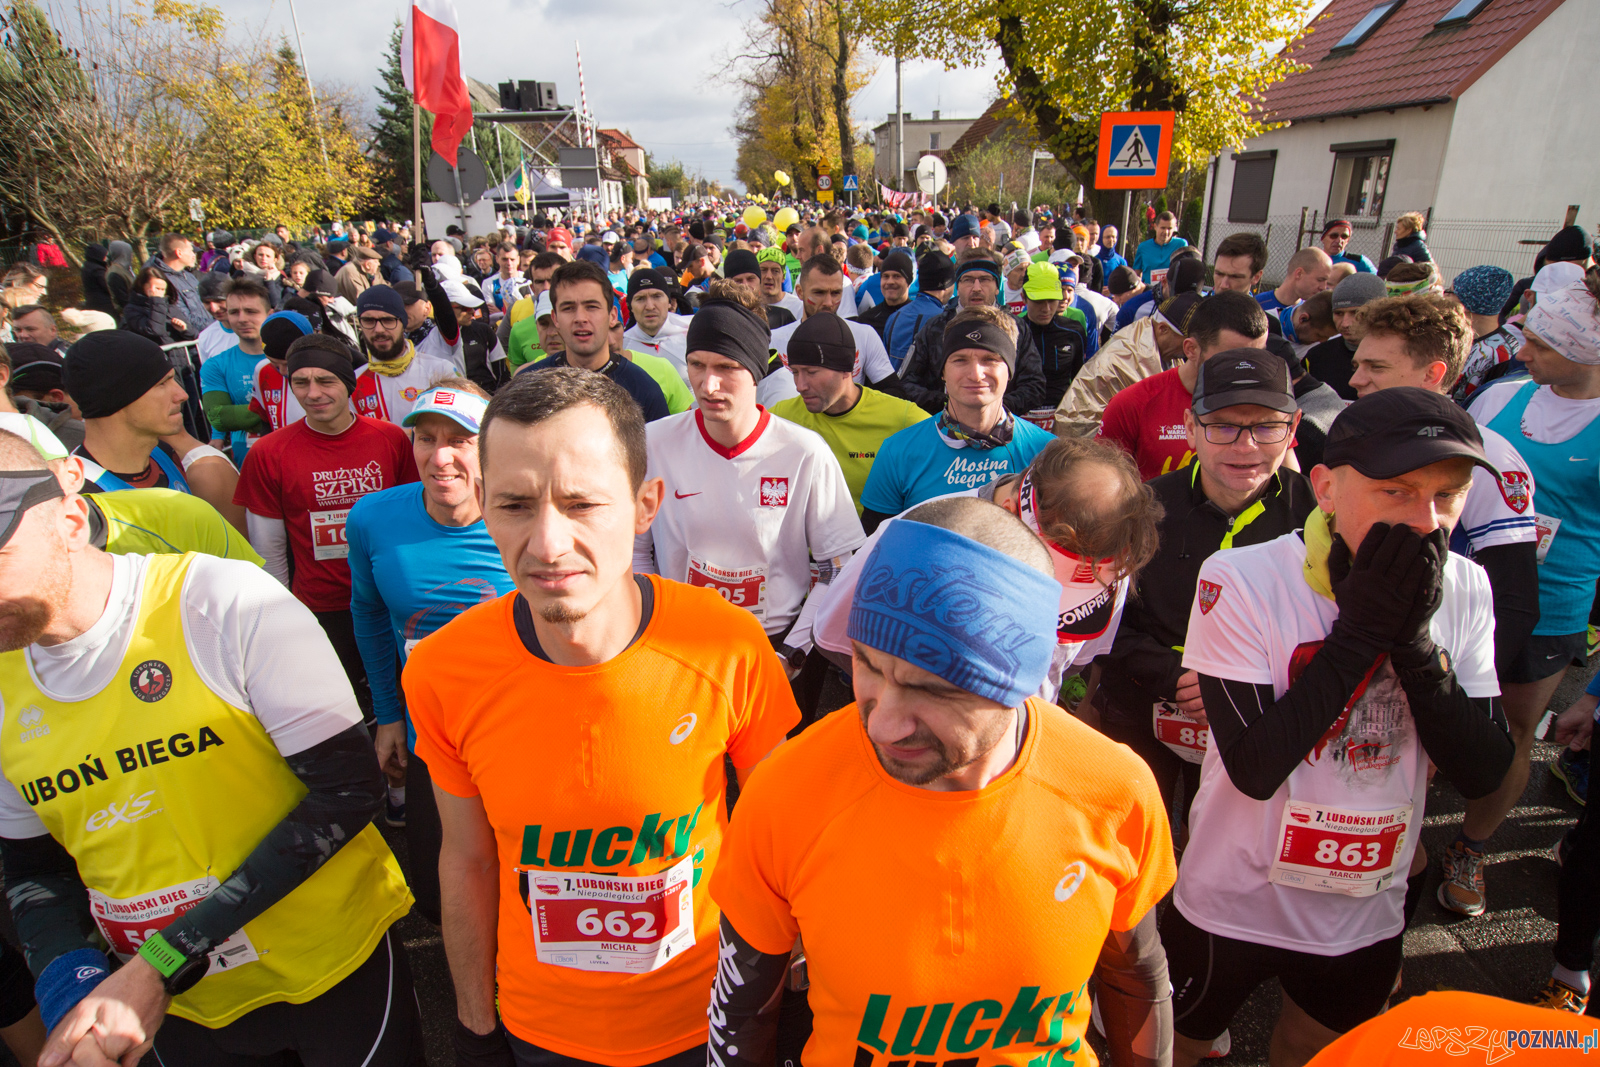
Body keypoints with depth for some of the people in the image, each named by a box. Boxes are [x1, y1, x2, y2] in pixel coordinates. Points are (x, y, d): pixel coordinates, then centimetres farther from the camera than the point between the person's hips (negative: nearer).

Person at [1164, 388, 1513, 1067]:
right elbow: (1256, 767, -27)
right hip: (1234, 903, -3)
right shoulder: (1240, 580, -23)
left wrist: (1413, 636, -25)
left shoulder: (1463, 590, -8)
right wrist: (1363, 629, -28)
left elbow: (1482, 774, -12)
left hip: (1368, 911, 4)